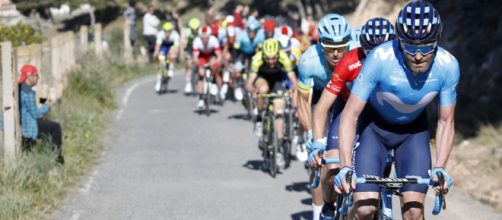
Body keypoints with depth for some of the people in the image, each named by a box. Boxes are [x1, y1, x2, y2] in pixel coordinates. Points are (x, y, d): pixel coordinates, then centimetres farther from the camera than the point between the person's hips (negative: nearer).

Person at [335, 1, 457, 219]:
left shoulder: (448, 66, -26)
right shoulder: (379, 58, -34)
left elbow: (446, 122, -12)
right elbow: (350, 115, -29)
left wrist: (440, 168, -25)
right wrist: (345, 167, -39)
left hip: (413, 130, 2)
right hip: (375, 126, -2)